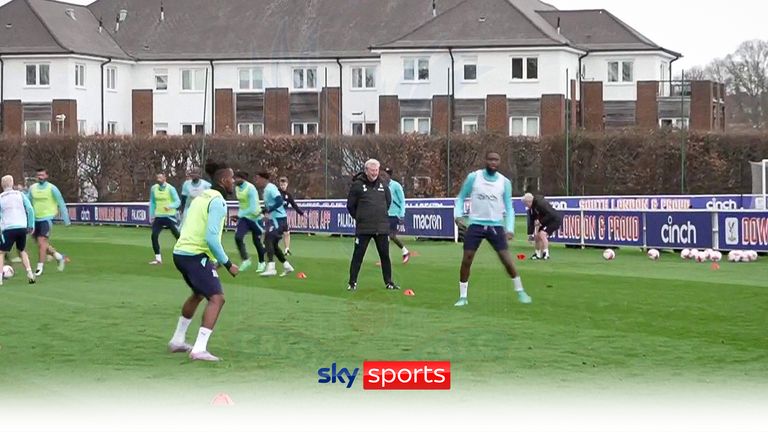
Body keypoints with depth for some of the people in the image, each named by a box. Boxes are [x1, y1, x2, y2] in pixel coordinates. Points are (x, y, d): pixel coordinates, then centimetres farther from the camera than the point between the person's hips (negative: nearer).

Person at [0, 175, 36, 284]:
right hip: (22, 227, 3)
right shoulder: (20, 195, 10)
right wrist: (31, 226, 8)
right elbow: (30, 210, 3)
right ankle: (30, 274, 8)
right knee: (22, 251, 23)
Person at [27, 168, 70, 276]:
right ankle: (60, 258, 29)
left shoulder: (52, 188, -6)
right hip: (36, 219, 6)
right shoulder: (32, 188, 7)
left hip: (47, 219, -6)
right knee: (42, 245, 10)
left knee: (41, 243, -15)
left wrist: (66, 219, 0)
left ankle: (40, 267, -8)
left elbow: (61, 204, -1)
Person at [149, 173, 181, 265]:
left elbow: (178, 201, -13)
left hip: (170, 216, -4)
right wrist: (151, 215, 8)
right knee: (154, 235, -7)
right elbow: (152, 202, 14)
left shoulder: (170, 188, -9)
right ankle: (158, 258, 4)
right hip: (158, 216, 4)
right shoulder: (153, 188, 4)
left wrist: (170, 206, -32)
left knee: (177, 235, -5)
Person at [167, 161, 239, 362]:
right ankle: (199, 349, -20)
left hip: (180, 252, 10)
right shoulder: (218, 202, -12)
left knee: (198, 294, 29)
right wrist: (227, 264, -13)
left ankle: (178, 341, 38)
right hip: (196, 255, -10)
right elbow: (211, 238, -20)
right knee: (217, 298, -11)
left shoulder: (201, 197, 16)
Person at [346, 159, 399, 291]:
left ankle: (388, 282, 17)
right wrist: (359, 217, 5)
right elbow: (350, 205, 1)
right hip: (363, 228, -4)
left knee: (385, 255, 8)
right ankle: (352, 283, 5)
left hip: (382, 227, 4)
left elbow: (388, 201, 23)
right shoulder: (357, 185, -5)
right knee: (357, 256, -2)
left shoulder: (383, 185, 7)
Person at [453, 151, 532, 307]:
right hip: (476, 224, 0)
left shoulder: (505, 182, 1)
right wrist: (458, 214, -9)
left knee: (506, 259, -7)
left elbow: (509, 208, 4)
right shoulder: (473, 177, -3)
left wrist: (510, 228, -8)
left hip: (496, 225, 0)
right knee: (466, 260, -5)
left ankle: (520, 291, 10)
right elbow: (461, 197, 8)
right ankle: (463, 297, 6)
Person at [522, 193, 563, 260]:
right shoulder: (531, 208, 0)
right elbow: (531, 221, 4)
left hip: (555, 220, -9)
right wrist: (530, 234, 0)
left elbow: (550, 214, -31)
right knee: (537, 235, 7)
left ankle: (546, 254, -19)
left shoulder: (540, 203, -28)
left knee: (542, 234, -23)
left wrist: (540, 221, -27)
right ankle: (538, 254, 21)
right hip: (546, 222, 9)